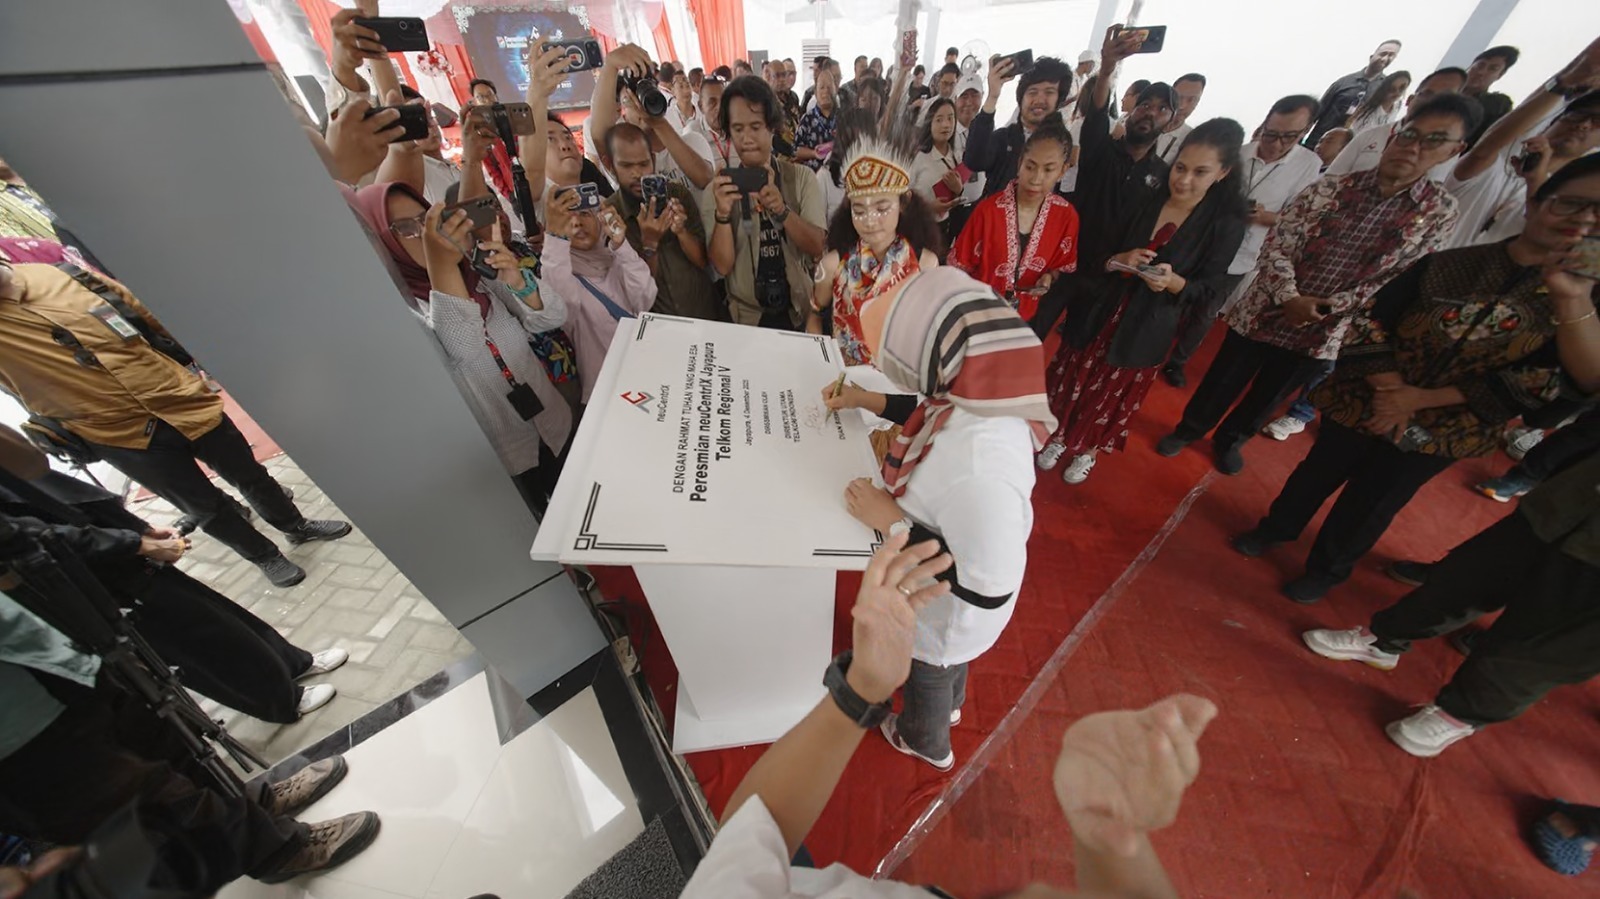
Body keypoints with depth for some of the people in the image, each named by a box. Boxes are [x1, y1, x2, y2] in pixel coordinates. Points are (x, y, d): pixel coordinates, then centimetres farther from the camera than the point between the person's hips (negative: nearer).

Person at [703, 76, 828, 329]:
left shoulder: (801, 177, 1)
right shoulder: (720, 187, -1)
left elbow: (818, 248, -9)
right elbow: (722, 266, -9)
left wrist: (781, 210, -23)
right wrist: (722, 214, -24)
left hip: (800, 312, 1)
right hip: (747, 316, 0)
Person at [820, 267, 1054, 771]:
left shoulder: (978, 470, -47)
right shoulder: (982, 396, -21)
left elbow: (988, 588, -34)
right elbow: (938, 417, 3)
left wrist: (893, 523, -31)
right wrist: (868, 401, -1)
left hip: (945, 614, -6)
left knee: (926, 675, 29)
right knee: (945, 664, 38)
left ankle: (927, 743, 64)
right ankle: (949, 705, 72)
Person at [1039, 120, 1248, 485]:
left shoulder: (1226, 223, -9)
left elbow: (1210, 293, -9)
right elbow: (1089, 253, -6)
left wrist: (1172, 281, -28)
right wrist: (1116, 261, -26)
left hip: (1145, 329, -1)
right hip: (1098, 313, 1)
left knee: (1114, 397, 15)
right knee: (1074, 382, 14)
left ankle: (1089, 451, 38)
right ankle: (1060, 435, 39)